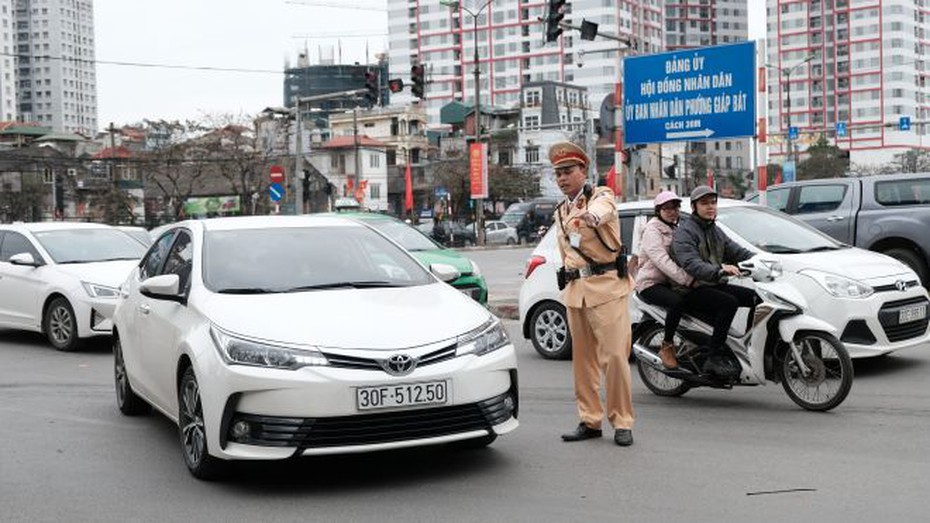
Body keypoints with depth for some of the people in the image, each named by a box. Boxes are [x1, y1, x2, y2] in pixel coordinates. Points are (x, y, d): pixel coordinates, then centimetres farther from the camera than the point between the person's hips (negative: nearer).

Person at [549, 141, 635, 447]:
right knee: (582, 359, 6)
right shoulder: (560, 213, 18)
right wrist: (567, 286, 16)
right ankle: (590, 421, 15)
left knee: (615, 355, -10)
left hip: (606, 285, -6)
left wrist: (591, 216, -52)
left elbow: (602, 210, -28)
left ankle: (622, 422, -1)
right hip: (574, 289, 6)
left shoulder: (602, 196, -2)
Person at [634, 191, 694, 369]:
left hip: (670, 282, 7)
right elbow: (662, 261, -22)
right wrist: (688, 280, -31)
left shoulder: (676, 229, 19)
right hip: (650, 283, -7)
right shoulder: (652, 229, -8)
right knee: (677, 302, -33)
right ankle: (667, 347, -18)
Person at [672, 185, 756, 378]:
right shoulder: (684, 232, -10)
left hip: (714, 285, 8)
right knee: (729, 303, -30)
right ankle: (715, 357, -30)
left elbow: (737, 251, 13)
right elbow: (691, 265, -25)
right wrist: (720, 270, -41)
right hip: (690, 290, -8)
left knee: (756, 297, -3)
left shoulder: (716, 231, 20)